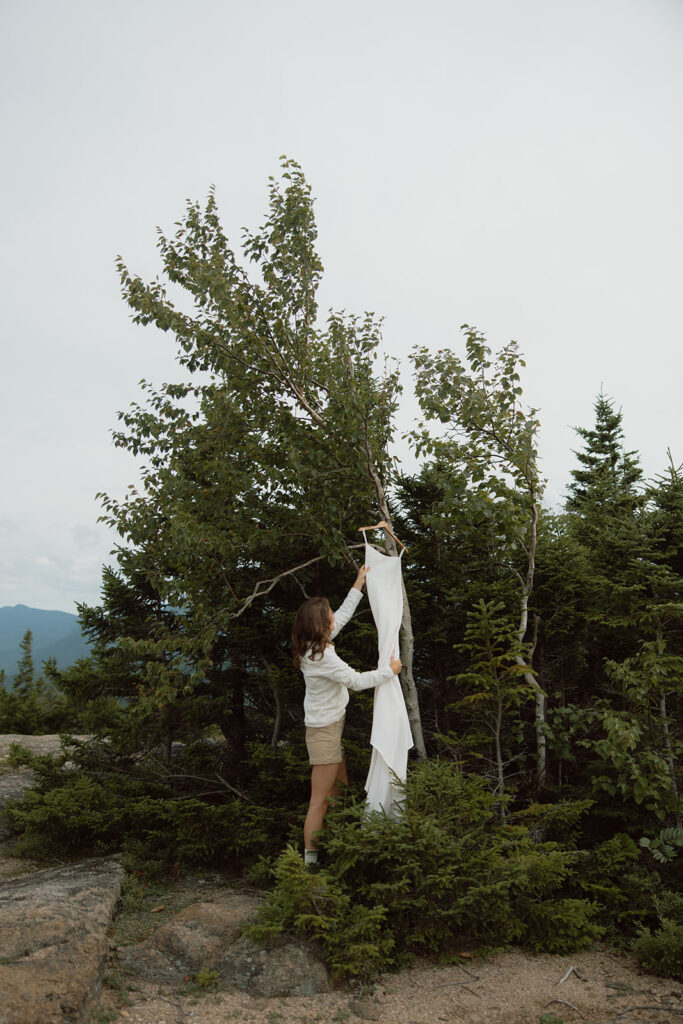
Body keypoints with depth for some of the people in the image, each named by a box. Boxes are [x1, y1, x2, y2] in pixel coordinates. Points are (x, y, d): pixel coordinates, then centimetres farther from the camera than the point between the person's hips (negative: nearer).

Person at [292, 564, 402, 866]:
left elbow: (343, 615, 15)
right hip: (323, 730, -10)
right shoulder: (320, 656, -26)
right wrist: (390, 670, -11)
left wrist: (358, 585, 19)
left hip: (330, 726, 10)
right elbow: (356, 680, -24)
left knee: (339, 791, 19)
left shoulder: (315, 644, 2)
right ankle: (309, 859, 4)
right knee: (320, 799, -3)